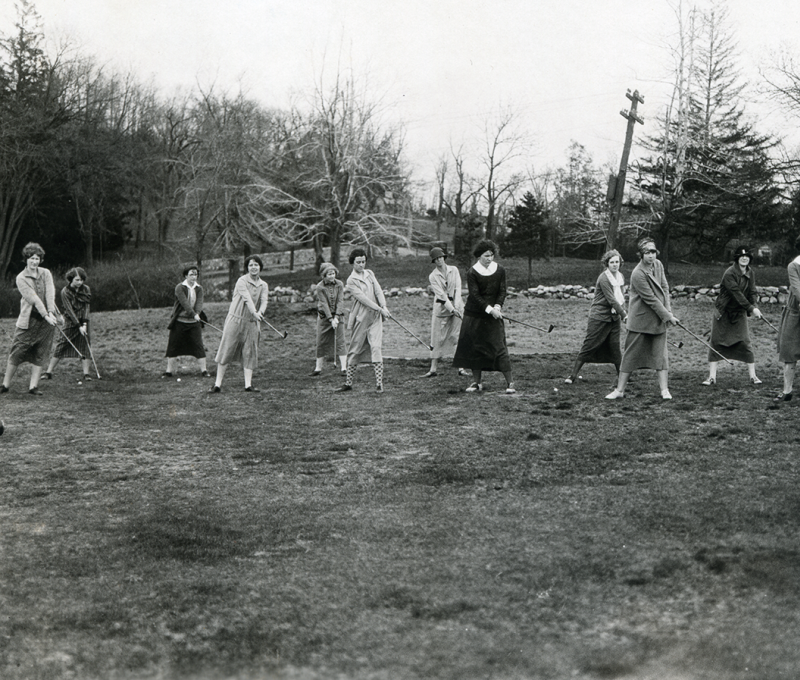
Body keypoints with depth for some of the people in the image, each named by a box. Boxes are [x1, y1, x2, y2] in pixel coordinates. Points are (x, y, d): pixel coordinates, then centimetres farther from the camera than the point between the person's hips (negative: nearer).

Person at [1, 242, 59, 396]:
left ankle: (33, 386, 8)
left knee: (41, 354, 2)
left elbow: (50, 294, -4)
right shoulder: (21, 278, -3)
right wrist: (46, 315, -20)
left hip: (47, 320, 3)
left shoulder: (46, 273, 8)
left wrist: (51, 313, -18)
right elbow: (33, 298, -13)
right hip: (29, 320, -3)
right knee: (17, 351, -3)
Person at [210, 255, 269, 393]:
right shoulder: (242, 281, -8)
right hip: (235, 320, -4)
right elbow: (247, 298, -22)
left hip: (252, 323, 4)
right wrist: (254, 312, -38)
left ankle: (248, 385, 5)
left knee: (250, 353, 2)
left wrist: (260, 312, -30)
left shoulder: (263, 286, 8)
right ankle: (218, 384, 3)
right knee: (226, 351, -2)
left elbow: (264, 301, -8)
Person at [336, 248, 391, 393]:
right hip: (360, 317, -3)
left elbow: (378, 291, 4)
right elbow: (362, 298, -12)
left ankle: (379, 383, -11)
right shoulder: (351, 280, -3)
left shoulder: (370, 273, 13)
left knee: (376, 347, -9)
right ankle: (348, 383, 14)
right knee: (355, 349, 4)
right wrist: (380, 309, -18)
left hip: (375, 316, 3)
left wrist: (384, 307, -12)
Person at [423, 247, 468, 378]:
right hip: (441, 307, -1)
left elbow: (458, 288, -2)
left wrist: (456, 306, -15)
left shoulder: (454, 270, 5)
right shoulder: (433, 276, -1)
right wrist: (451, 309, -19)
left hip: (456, 305, 1)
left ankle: (461, 367, -2)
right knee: (437, 338, -1)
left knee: (459, 336, -5)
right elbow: (441, 294, -10)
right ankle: (434, 368, 5)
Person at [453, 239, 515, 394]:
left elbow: (502, 291, 1)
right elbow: (475, 295, -13)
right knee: (474, 348, 4)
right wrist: (489, 309, -22)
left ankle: (509, 383, -5)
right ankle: (476, 382, 16)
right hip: (474, 315, 0)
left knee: (499, 347, -7)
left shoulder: (500, 271, 1)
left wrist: (497, 307, -17)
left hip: (494, 314, 0)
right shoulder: (472, 272, -7)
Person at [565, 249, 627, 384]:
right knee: (589, 347, -3)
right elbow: (611, 300, -21)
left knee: (615, 348, 5)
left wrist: (623, 312, 4)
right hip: (599, 316, -6)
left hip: (614, 317, 6)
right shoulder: (603, 278, -17)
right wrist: (624, 315, -21)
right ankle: (573, 375, 4)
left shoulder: (620, 277, 7)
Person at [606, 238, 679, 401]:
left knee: (661, 354, 4)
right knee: (630, 355, 1)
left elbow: (664, 287, 10)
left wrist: (668, 309, -1)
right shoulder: (638, 274, -21)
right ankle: (620, 390, 9)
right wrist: (668, 317, -13)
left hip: (658, 319, 6)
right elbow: (651, 300, -18)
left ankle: (664, 390, 8)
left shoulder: (658, 264, 2)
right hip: (640, 319, -6)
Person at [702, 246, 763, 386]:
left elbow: (752, 292, -1)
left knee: (745, 343, -1)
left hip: (739, 313, 4)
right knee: (716, 343, -2)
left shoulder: (750, 273, 2)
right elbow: (737, 294, -25)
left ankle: (753, 376, 7)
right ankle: (712, 377, 4)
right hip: (723, 312, -4)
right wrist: (751, 308, -30)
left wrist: (754, 304, -23)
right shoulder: (729, 273, -19)